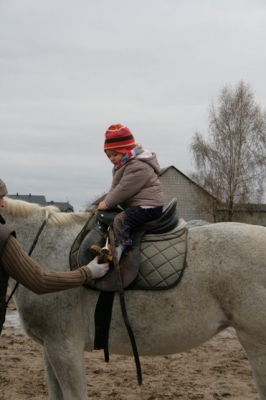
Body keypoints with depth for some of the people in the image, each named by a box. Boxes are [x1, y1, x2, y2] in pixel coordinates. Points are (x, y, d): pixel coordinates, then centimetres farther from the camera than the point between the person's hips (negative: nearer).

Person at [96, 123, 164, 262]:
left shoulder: (138, 167, -20)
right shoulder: (123, 165, 15)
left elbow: (124, 190, -22)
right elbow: (115, 188, 18)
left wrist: (107, 204, -13)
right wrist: (106, 201, 1)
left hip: (148, 206, -11)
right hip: (136, 204, 11)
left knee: (120, 220, -29)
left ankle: (118, 250, -37)